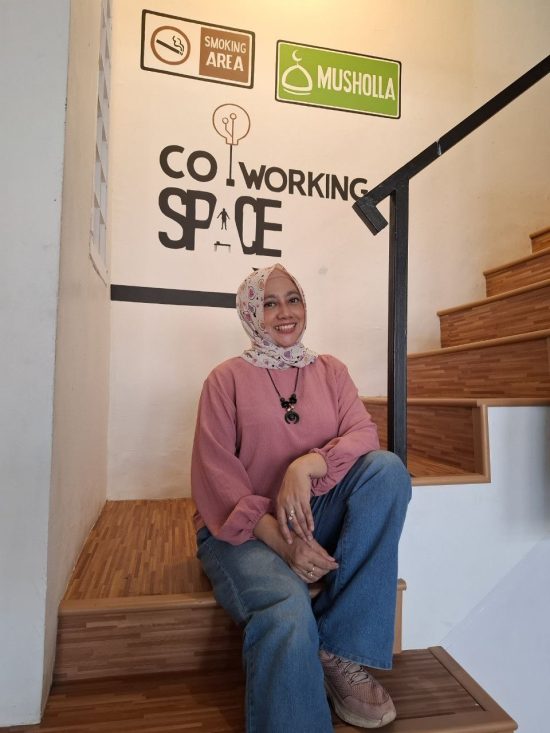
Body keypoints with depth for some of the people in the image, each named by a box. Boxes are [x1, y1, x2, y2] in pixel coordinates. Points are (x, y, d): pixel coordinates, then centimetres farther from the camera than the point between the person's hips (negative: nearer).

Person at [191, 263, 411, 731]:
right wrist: (280, 539, -20)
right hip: (243, 529, -4)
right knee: (288, 616, -36)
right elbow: (216, 474, -7)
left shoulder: (330, 371, 10)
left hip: (317, 519, 5)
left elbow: (364, 434, -5)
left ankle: (341, 650, -18)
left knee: (388, 468, -23)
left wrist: (307, 464, -26)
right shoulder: (227, 379, 1)